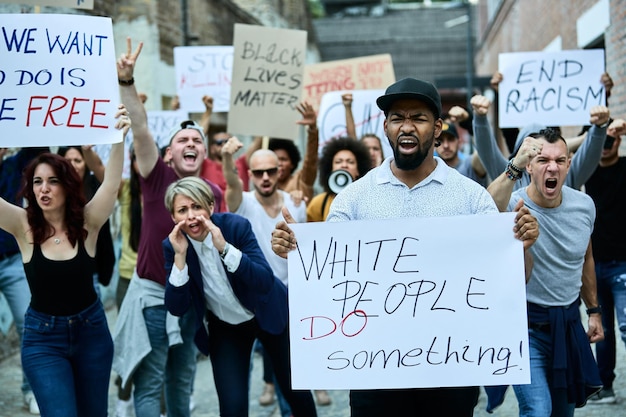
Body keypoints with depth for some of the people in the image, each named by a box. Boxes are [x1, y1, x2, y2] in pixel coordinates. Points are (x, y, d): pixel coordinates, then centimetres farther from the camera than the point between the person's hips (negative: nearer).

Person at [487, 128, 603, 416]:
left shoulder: (584, 205, -3)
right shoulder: (514, 205, -20)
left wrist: (594, 311, 19)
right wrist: (514, 168, -52)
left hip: (569, 321, 6)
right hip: (526, 322, -5)